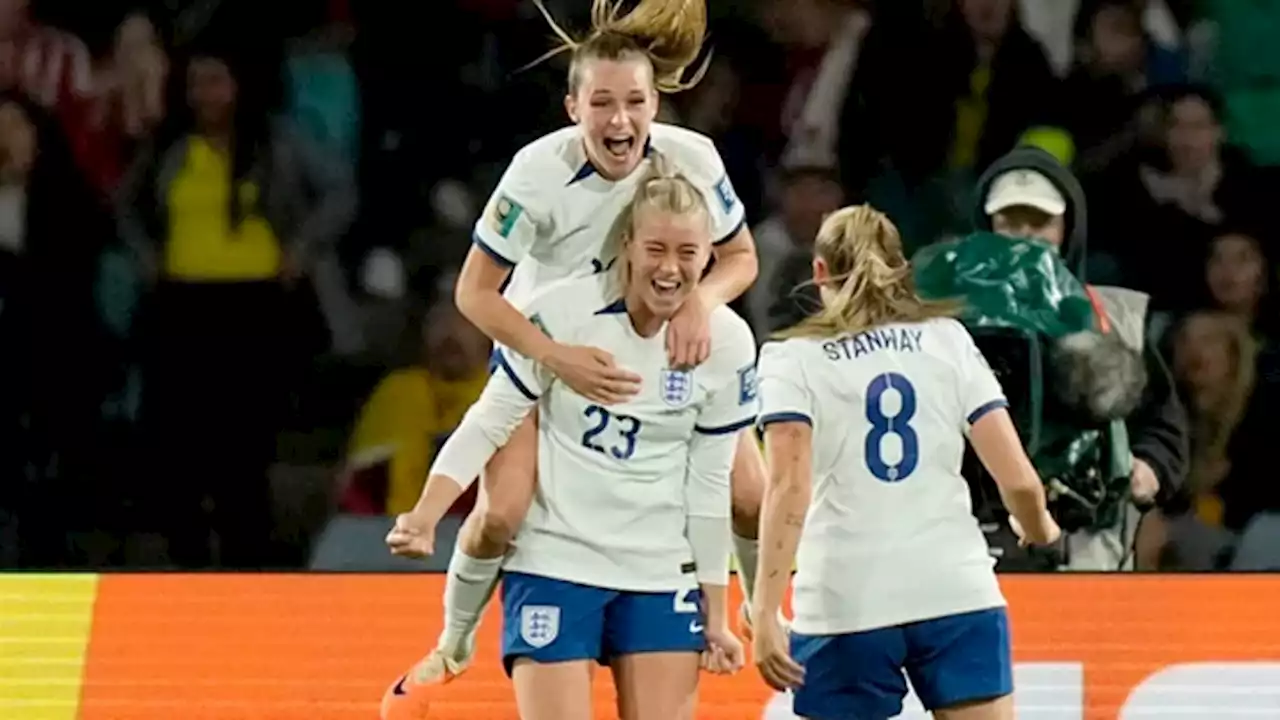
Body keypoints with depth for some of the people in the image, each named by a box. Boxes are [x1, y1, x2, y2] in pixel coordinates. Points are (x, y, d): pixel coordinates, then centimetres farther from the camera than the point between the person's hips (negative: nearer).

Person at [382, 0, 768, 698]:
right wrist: (560, 358, -37)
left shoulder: (693, 159, -24)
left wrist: (701, 301, -30)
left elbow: (740, 257, -8)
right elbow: (475, 291, -24)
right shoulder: (539, 171, -31)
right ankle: (453, 647, 10)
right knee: (500, 515, -18)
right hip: (544, 346, -2)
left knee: (751, 497, -4)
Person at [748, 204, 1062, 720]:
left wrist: (766, 610, -15)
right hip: (957, 592, 2)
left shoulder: (794, 358, 4)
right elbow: (1019, 480, 4)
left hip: (845, 602, -2)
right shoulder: (947, 339, 10)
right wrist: (1038, 529, 26)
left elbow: (789, 489, -11)